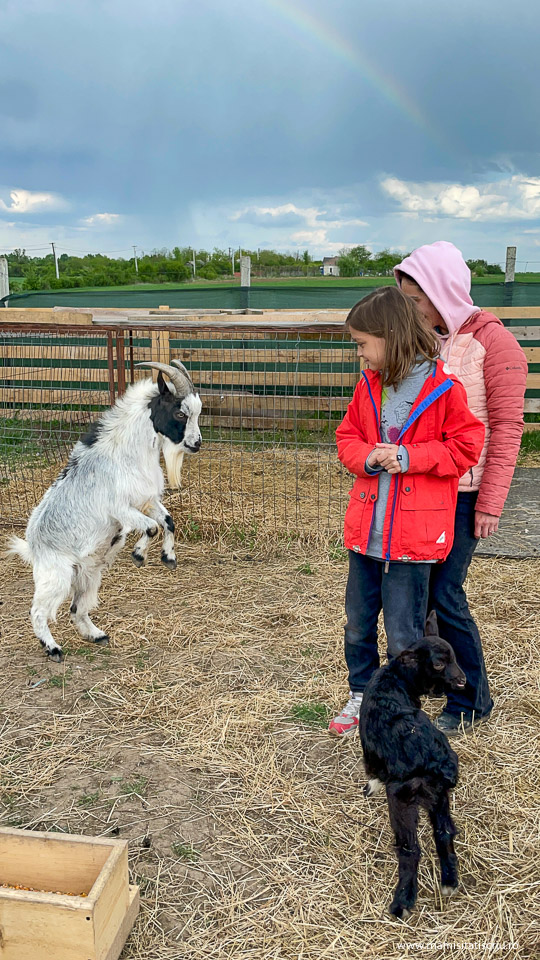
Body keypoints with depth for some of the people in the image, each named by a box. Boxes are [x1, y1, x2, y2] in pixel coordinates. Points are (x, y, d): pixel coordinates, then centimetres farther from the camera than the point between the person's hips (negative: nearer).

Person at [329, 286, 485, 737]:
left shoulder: (444, 389, -10)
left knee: (403, 635, 4)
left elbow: (465, 447, -6)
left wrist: (408, 457, -16)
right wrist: (367, 457, -9)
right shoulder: (369, 386, 7)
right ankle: (361, 696, 39)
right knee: (358, 624, 17)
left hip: (414, 534, -6)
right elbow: (348, 437, 13)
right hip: (366, 528, 6)